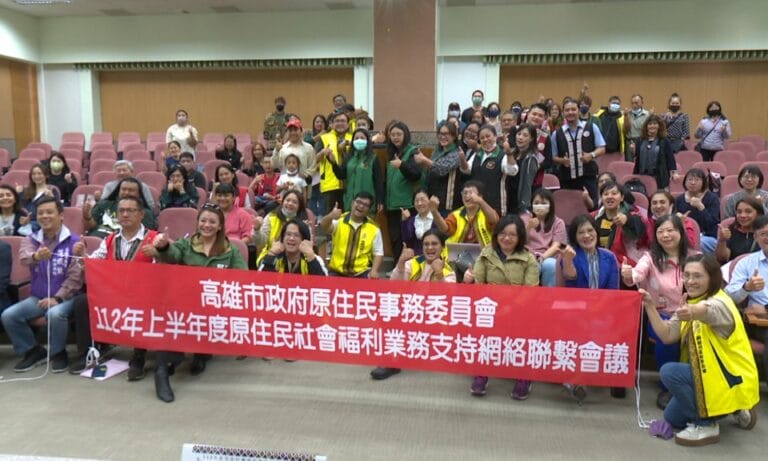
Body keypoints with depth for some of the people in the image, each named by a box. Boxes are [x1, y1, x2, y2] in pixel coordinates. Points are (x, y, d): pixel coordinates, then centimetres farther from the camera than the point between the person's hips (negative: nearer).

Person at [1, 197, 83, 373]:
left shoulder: (74, 241, -6)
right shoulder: (31, 239, 6)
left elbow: (75, 276, -10)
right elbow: (24, 257, -18)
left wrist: (56, 298, -19)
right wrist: (36, 256, -43)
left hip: (64, 297, -5)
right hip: (37, 297, 5)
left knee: (55, 314, -34)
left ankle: (58, 353, -7)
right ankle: (32, 350, 8)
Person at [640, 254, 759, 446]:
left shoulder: (719, 303, -22)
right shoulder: (689, 302, 4)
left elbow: (707, 311, -50)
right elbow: (667, 336, -6)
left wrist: (693, 312, -73)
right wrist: (650, 306, -16)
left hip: (732, 379, -9)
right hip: (712, 373, 9)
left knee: (670, 372, -26)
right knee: (672, 417, 16)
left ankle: (706, 425, -9)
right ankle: (733, 408, 26)